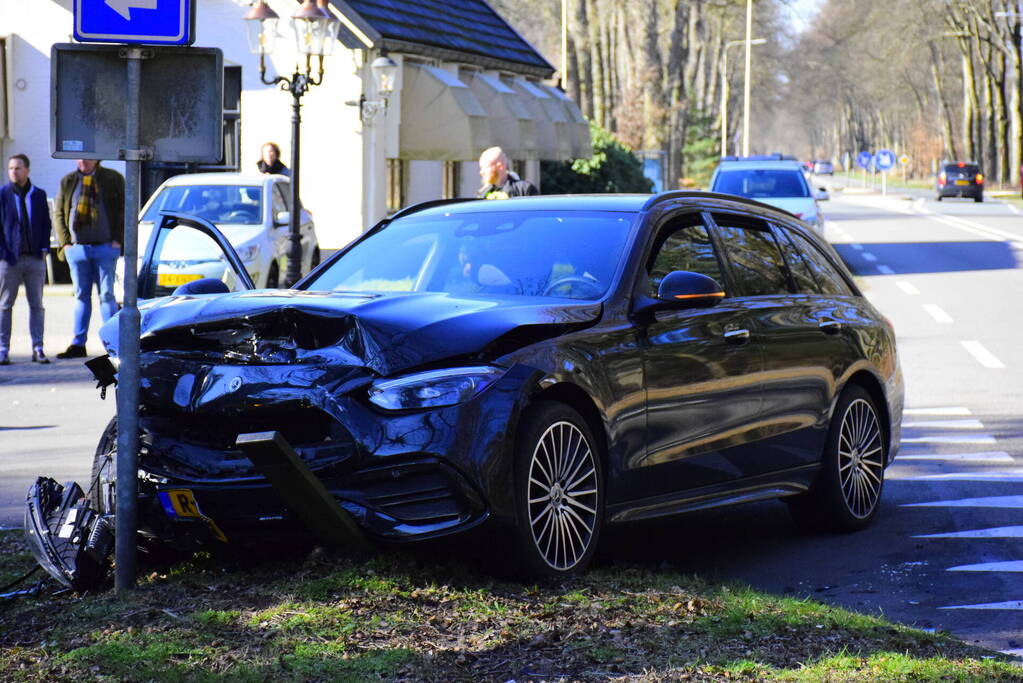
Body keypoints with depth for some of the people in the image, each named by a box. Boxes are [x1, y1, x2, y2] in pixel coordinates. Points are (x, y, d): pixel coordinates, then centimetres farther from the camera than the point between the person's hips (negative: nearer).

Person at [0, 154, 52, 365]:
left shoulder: (39, 195, 8)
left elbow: (46, 223, 11)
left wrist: (44, 248, 0)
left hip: (35, 259, 2)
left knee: (36, 305, 4)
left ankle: (38, 349, 8)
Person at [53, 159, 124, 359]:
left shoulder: (113, 179, 4)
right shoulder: (67, 182, 11)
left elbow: (123, 210, 2)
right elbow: (58, 214, 11)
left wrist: (117, 240, -7)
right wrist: (65, 243, 0)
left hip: (105, 247, -3)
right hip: (77, 247, 3)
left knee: (106, 295, -2)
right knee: (81, 296, 7)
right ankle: (78, 344, 9)